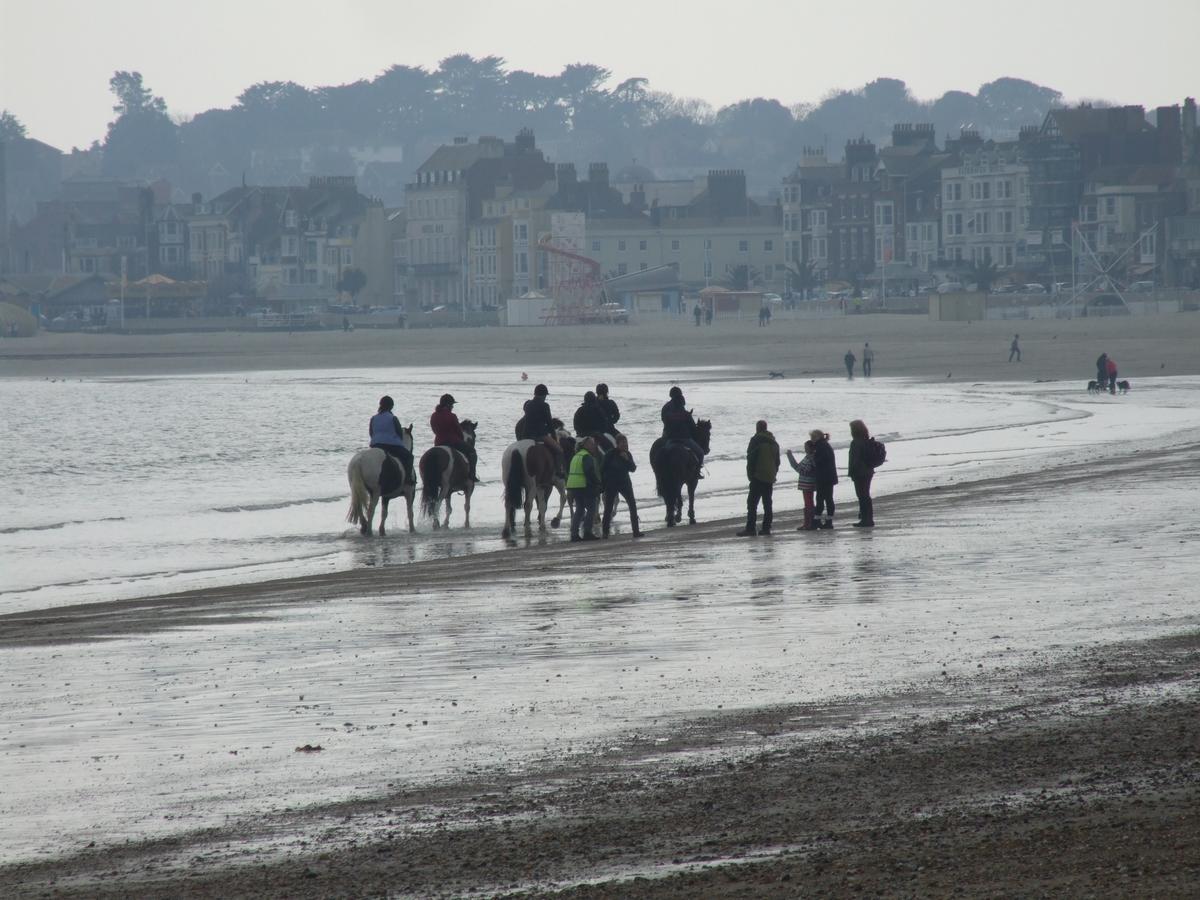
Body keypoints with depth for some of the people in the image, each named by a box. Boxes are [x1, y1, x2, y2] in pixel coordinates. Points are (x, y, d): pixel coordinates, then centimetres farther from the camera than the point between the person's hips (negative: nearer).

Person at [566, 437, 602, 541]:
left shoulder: (576, 456, 18)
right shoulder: (587, 456, -11)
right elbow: (590, 472, -21)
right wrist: (597, 483, -11)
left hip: (573, 486, 9)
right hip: (584, 486, -9)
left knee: (579, 509, 14)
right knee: (591, 508, -2)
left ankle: (574, 533, 9)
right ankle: (587, 532, -9)